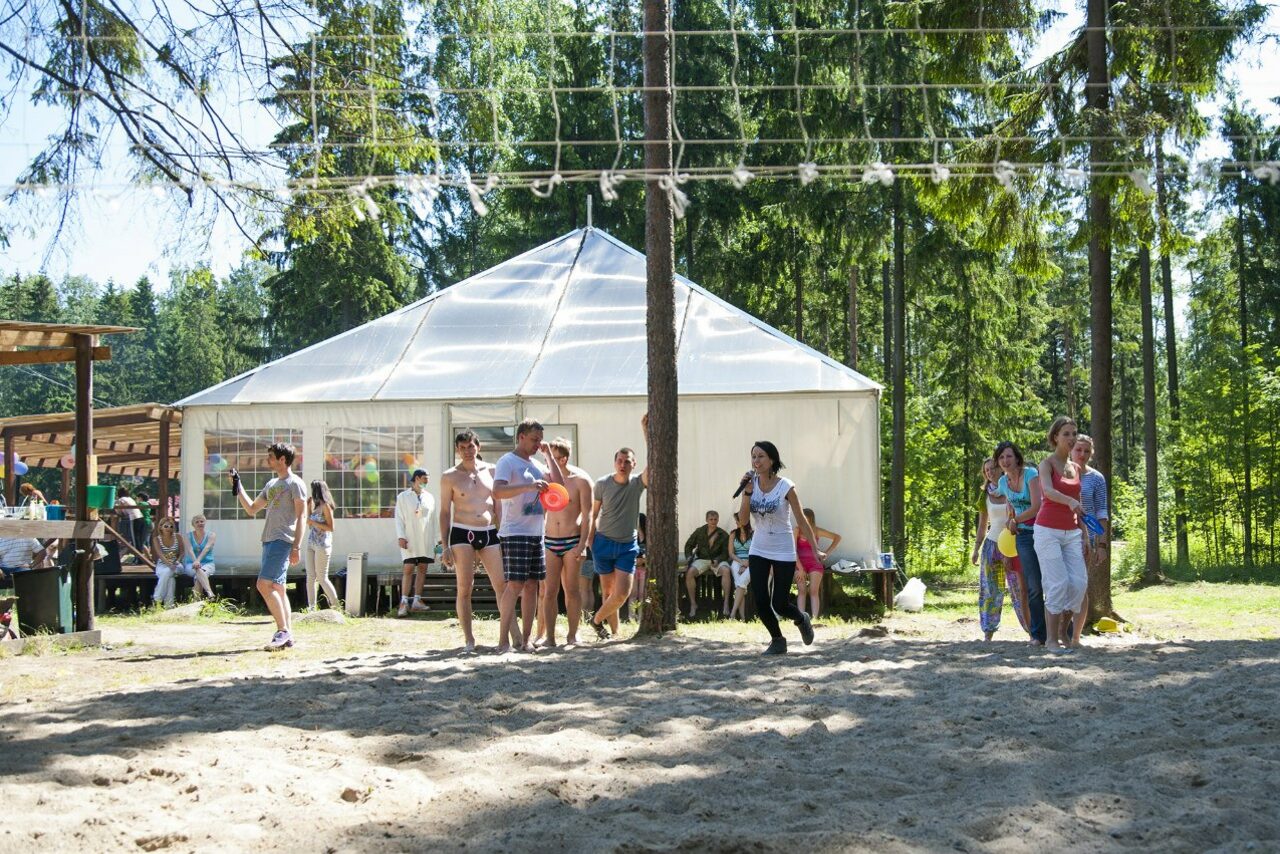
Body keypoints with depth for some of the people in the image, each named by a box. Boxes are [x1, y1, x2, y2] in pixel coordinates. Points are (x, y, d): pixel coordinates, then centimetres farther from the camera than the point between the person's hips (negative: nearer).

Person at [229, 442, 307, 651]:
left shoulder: (295, 483, -5)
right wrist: (237, 487, 18)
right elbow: (252, 509, 27)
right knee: (277, 588, 7)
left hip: (282, 541, -9)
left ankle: (283, 631, -15)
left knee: (264, 584, -18)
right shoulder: (272, 484, 21)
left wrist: (296, 547, -17)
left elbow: (301, 516, -10)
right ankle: (287, 635, 9)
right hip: (269, 540, 9)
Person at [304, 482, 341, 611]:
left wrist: (313, 522, -16)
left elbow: (330, 527, -13)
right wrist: (308, 508, 15)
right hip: (311, 544, 8)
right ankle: (311, 606, 2)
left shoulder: (325, 506, -8)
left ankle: (335, 604, 5)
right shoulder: (316, 506, 16)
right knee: (310, 577, 2)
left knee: (322, 578, -5)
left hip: (322, 545, -8)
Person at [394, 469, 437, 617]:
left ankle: (417, 601, 4)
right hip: (410, 539, -4)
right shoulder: (403, 497, 4)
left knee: (422, 569, 1)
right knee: (408, 569, -10)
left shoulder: (430, 498, 13)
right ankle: (404, 602, -13)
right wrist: (401, 536, -11)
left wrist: (434, 541, 12)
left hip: (426, 540, 4)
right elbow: (399, 518, 0)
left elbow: (432, 520, 15)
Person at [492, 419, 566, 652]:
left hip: (536, 532, 8)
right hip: (515, 533, -8)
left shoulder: (537, 464, 18)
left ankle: (525, 639, 11)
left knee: (532, 585, 7)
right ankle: (503, 640, -11)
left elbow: (559, 484, 12)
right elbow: (497, 491, -22)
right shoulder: (508, 462, -7)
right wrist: (529, 486, -32)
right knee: (515, 584, -12)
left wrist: (548, 454, 10)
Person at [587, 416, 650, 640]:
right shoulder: (602, 484, -3)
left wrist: (646, 431, -26)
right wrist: (591, 541, 3)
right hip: (604, 543, 0)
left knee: (622, 594, -9)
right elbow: (594, 513, 8)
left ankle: (598, 619, 13)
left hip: (627, 545, 0)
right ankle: (614, 632, 15)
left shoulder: (638, 483, -4)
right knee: (608, 592, 3)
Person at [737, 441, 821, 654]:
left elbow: (801, 520, -8)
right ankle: (777, 640, 17)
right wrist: (747, 492, -20)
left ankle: (802, 619, 32)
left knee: (780, 604, -3)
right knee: (760, 601, -5)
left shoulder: (786, 488, -13)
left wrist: (816, 550, -9)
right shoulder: (751, 484, -2)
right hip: (758, 550, 4)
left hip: (783, 552, -4)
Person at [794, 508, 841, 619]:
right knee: (801, 590, -11)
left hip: (815, 563, 1)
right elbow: (794, 550, -10)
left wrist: (827, 552, 6)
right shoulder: (797, 530, -4)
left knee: (814, 591, -10)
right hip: (800, 563, -1)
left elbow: (837, 537, 13)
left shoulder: (816, 531, 2)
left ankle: (814, 618, -18)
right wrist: (800, 568, -15)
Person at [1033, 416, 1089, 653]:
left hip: (1071, 533, 6)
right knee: (1058, 584, -13)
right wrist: (1070, 501, -44)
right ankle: (1051, 638, -3)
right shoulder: (1047, 463, -5)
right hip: (1048, 531, -6)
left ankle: (1064, 630, 11)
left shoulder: (1076, 468, 14)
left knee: (1079, 582, -7)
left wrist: (1084, 535, 12)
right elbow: (1048, 491, -26)